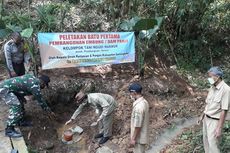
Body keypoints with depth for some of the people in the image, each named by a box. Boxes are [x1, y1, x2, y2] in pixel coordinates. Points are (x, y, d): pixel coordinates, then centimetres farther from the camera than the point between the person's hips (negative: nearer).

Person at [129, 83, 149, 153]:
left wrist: (133, 139, -17)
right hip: (142, 135, 9)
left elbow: (138, 125, -27)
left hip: (139, 137, -9)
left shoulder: (138, 107, -31)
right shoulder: (144, 102, 0)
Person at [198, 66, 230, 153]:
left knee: (213, 145, -3)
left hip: (215, 121, -8)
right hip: (207, 118, 8)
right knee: (206, 141, 18)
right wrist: (202, 116, 19)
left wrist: (219, 128, -23)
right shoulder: (213, 87, 3)